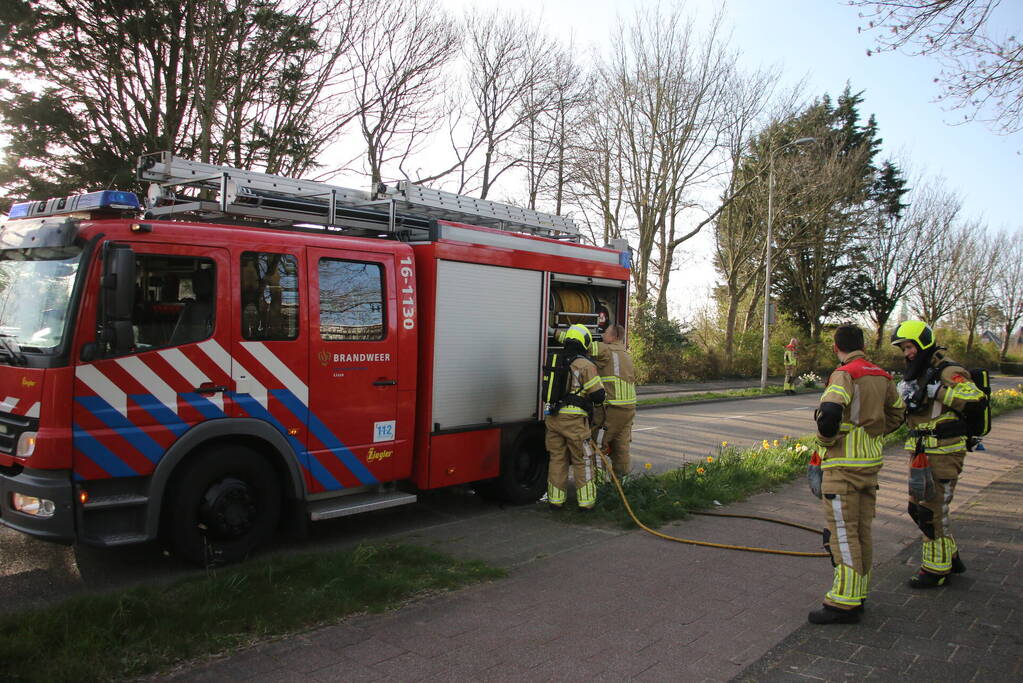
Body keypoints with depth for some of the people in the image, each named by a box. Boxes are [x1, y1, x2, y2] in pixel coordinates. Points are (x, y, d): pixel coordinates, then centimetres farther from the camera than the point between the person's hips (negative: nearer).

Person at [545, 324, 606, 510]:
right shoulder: (586, 366, -9)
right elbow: (598, 395, -10)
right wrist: (595, 400, 11)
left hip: (552, 418, 6)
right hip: (574, 419, -5)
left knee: (557, 459, 14)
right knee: (583, 460, 6)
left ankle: (555, 499, 18)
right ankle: (586, 501, 9)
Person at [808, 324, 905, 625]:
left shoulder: (845, 374, -15)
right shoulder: (881, 377, 10)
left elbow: (830, 411, -31)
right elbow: (897, 412, 25)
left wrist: (826, 439, -13)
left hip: (843, 465, -8)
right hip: (872, 463, 8)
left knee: (843, 534, -3)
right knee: (862, 532, 15)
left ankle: (844, 603, 1)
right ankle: (858, 594, 25)